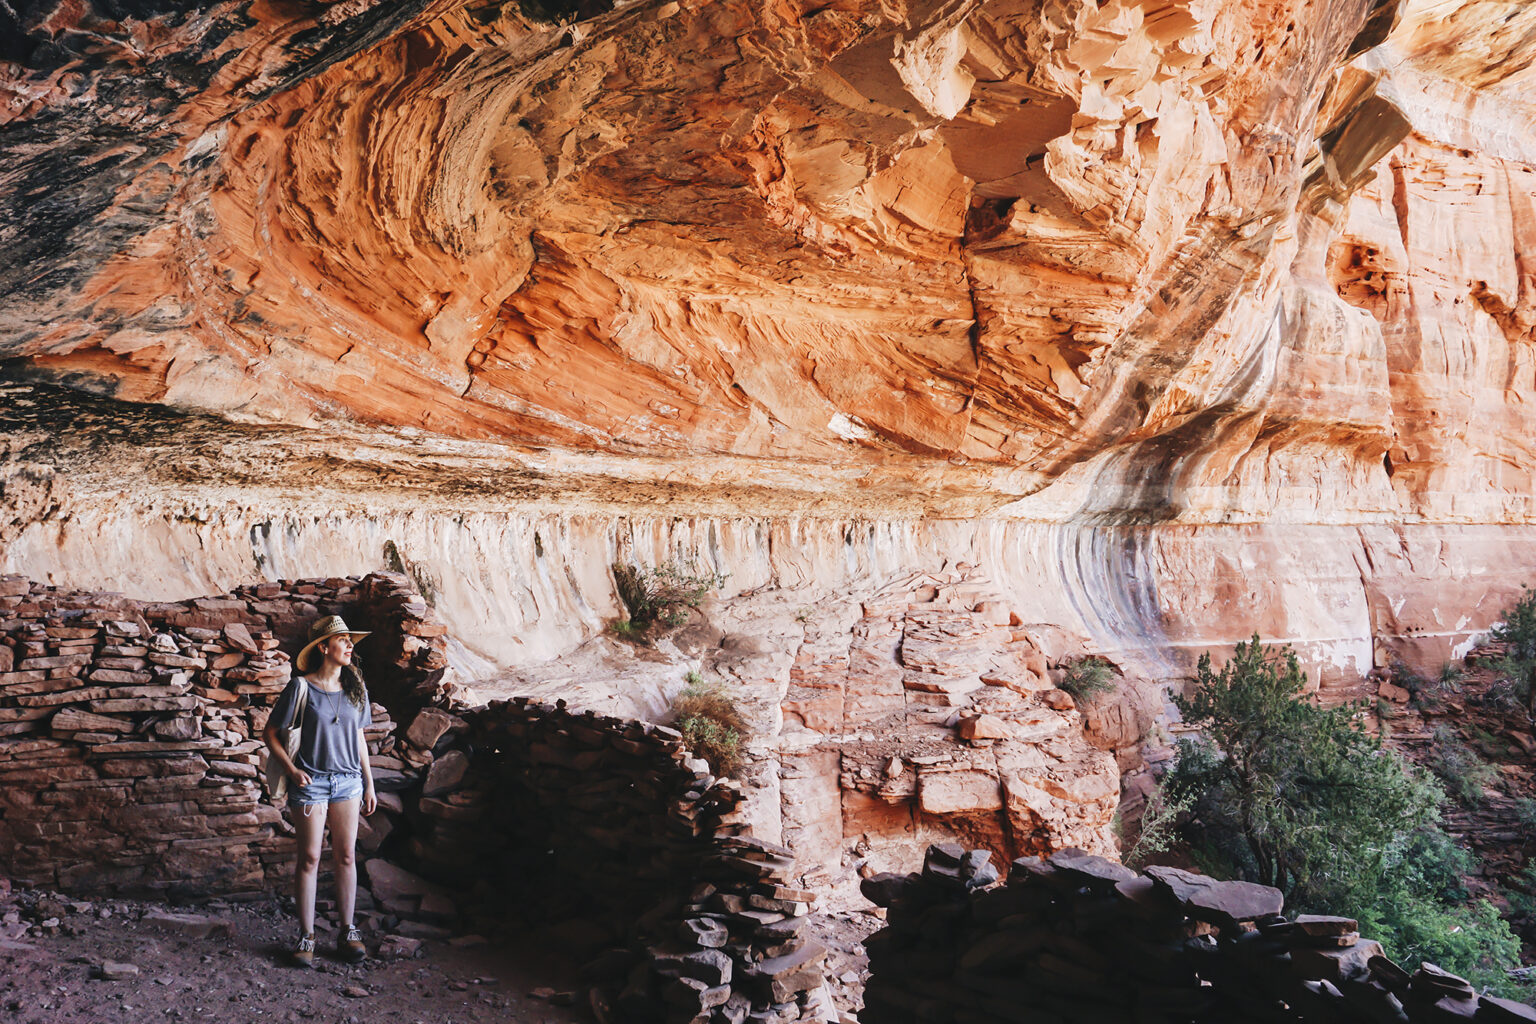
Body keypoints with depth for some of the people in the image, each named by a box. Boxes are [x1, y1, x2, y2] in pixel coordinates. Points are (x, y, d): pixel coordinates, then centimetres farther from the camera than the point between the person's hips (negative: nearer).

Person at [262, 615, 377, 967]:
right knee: (309, 858, 1)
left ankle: (348, 933, 15)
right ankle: (306, 937, 10)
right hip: (311, 781, -4)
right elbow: (270, 734, -2)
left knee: (346, 857, 6)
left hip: (348, 782, 4)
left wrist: (369, 783, 14)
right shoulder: (301, 687, -8)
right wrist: (291, 769, -12)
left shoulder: (355, 688, 7)